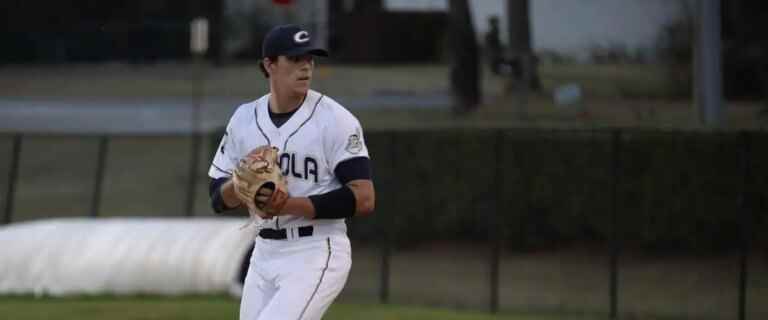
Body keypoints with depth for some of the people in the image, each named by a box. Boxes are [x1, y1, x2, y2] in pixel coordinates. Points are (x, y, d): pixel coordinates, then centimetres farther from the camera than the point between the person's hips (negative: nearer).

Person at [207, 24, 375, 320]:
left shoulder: (336, 120, -8)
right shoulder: (245, 119, 7)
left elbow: (363, 199, -15)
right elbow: (219, 199, 9)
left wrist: (291, 205, -22)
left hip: (317, 254, -6)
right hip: (265, 253, 6)